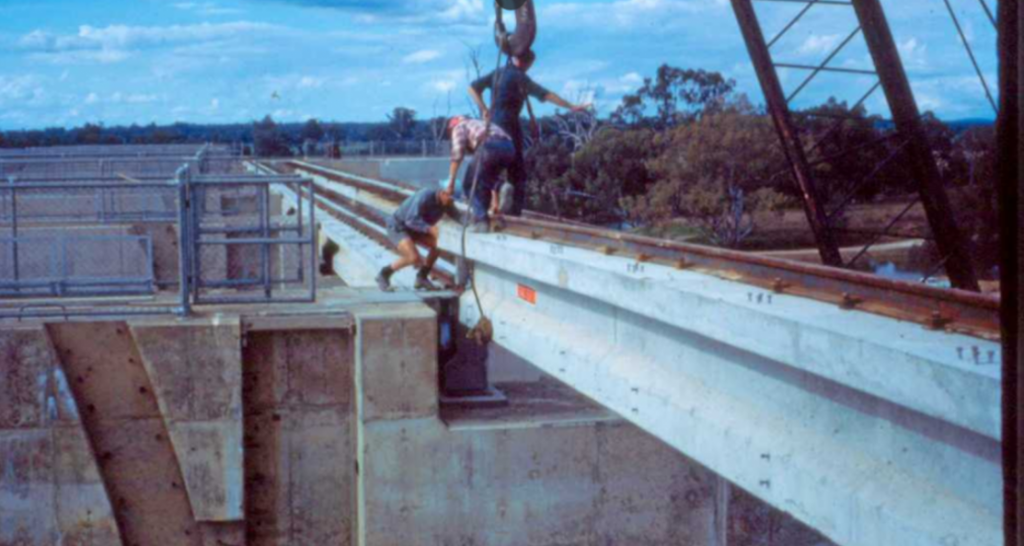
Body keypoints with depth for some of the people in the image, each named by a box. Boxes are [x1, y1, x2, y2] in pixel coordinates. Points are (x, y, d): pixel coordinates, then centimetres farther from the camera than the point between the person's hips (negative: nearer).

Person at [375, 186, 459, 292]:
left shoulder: (447, 203, -7)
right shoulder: (425, 196, -31)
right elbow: (411, 220, -38)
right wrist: (429, 229, -49)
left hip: (412, 228, 8)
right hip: (397, 227, -8)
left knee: (437, 245, -9)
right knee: (414, 258, -24)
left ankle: (421, 278, 6)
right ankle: (384, 275, -3)